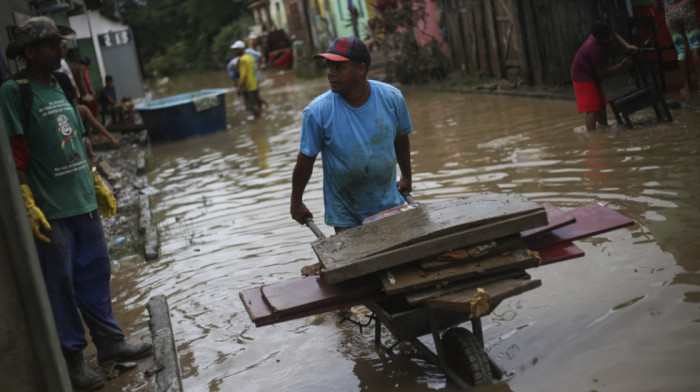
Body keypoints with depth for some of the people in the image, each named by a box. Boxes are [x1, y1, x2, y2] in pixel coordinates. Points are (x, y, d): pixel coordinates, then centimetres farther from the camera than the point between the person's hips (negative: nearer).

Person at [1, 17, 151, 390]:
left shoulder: (61, 88, 13)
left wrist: (99, 185, 22)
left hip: (84, 203, 7)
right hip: (50, 209, -7)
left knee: (95, 274, 14)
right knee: (60, 285, 3)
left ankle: (110, 342, 27)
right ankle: (72, 359, 16)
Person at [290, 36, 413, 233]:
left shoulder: (391, 97, -11)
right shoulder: (317, 111, -19)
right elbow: (305, 159, -7)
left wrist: (406, 177, 21)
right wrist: (296, 203, 4)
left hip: (389, 206, 2)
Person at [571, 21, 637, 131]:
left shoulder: (605, 32, -12)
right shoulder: (596, 49, -34)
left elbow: (616, 36, 9)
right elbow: (601, 72, -25)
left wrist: (627, 46, -10)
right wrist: (621, 66, -23)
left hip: (593, 75, 10)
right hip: (583, 75, -10)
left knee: (601, 105, 17)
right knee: (592, 108, -17)